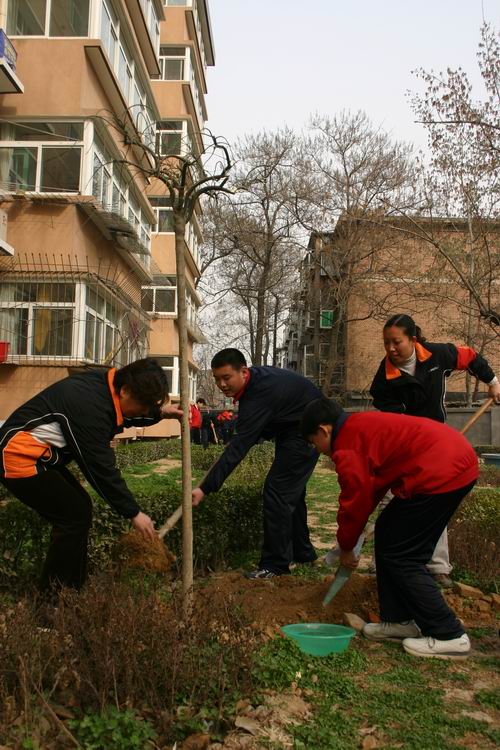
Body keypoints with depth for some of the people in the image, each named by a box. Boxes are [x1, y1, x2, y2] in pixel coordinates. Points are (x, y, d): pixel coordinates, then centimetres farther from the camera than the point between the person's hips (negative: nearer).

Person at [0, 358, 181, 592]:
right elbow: (101, 467, -23)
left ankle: (74, 588, 21)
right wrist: (133, 513, -15)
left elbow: (124, 416, 21)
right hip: (20, 457, -10)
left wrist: (159, 412, 6)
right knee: (75, 514, -10)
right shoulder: (90, 406, -28)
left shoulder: (105, 384, -1)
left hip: (30, 453, 10)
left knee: (79, 507, 12)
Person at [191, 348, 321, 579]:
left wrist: (205, 488, -38)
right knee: (291, 490, 16)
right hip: (292, 428, 10)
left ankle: (275, 565, -4)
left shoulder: (259, 394, -33)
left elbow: (238, 447, -37)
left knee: (278, 490, -12)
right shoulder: (256, 378, -4)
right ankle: (301, 553, 29)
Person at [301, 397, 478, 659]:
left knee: (399, 555, -1)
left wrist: (346, 548, 13)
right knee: (387, 534, 16)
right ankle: (399, 620, 24)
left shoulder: (347, 445, -10)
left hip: (441, 473, -11)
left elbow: (355, 501, -4)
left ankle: (448, 635, 7)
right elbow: (370, 489, 24)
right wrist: (349, 538, 24)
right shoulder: (361, 426, 20)